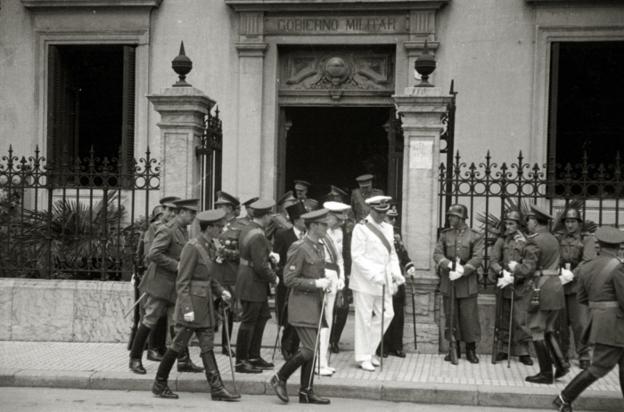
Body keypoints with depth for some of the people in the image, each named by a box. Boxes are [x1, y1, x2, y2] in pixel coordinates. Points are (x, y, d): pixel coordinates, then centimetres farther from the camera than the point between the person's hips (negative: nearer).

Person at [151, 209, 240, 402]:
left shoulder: (210, 246, 10)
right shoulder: (192, 248, -16)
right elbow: (182, 282, -16)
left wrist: (220, 291, 4)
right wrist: (187, 309, -21)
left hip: (205, 303, 8)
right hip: (191, 301, -8)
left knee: (207, 345, 6)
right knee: (178, 345, 1)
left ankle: (217, 388, 5)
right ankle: (159, 385, 14)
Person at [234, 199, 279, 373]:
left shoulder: (247, 229, 7)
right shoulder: (257, 236, -24)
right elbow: (260, 266, -26)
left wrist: (269, 256, 6)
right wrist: (274, 278, -10)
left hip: (248, 279, 10)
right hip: (252, 285, -10)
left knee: (262, 317, 18)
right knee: (248, 322, 0)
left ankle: (254, 356, 27)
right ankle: (241, 362, 9)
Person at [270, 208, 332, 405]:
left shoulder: (319, 247, 13)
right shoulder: (299, 248, -15)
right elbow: (289, 280, -17)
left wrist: (324, 282, 6)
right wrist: (315, 283, -19)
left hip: (315, 305, 9)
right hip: (302, 304, -9)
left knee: (312, 350, 9)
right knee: (309, 349, -12)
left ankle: (306, 392, 16)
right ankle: (280, 378, 6)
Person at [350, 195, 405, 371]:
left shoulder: (388, 228, 14)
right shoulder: (361, 228, -9)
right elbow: (357, 256, -14)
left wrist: (396, 273, 3)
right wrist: (374, 274, -21)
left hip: (384, 282, 7)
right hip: (365, 282, -7)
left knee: (386, 314, 7)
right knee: (364, 319, -1)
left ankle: (369, 350, 23)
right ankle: (363, 357, 8)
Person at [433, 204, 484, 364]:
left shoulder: (475, 236, -1)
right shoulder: (445, 235, 7)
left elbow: (477, 258, -9)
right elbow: (437, 254, 0)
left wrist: (462, 271, -20)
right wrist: (449, 264, -18)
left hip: (467, 282, -2)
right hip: (448, 282, 3)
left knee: (469, 316, 0)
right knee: (450, 316, 6)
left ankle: (471, 350, 11)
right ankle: (453, 349, 16)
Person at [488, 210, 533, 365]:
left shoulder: (526, 241, -3)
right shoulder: (501, 240, 7)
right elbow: (493, 260, 1)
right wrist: (502, 272, -17)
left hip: (520, 286, -3)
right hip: (503, 284, 3)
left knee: (520, 320, -4)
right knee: (504, 319, 9)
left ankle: (523, 352, 3)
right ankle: (504, 349, 19)